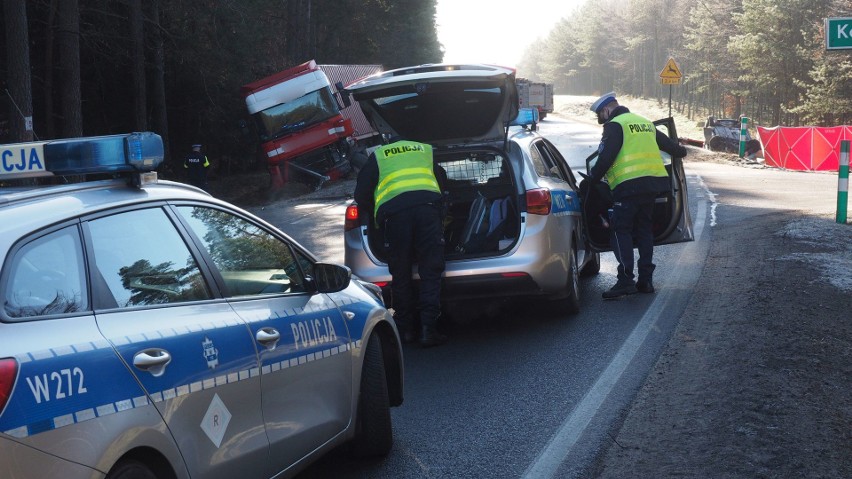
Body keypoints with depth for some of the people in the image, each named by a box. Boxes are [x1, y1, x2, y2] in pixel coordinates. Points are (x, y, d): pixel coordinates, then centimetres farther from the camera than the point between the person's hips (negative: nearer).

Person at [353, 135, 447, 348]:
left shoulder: (377, 156, 26)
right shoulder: (426, 150, 32)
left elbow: (361, 195, 19)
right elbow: (442, 184, 33)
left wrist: (374, 214, 34)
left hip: (393, 211, -1)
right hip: (427, 205, 1)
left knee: (400, 275, 9)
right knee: (431, 272, 1)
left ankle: (407, 329, 11)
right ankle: (428, 329, -7)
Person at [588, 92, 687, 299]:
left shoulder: (615, 126, -4)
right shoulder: (645, 123, 20)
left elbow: (606, 157, -14)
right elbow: (668, 144, 31)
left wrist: (592, 179, -3)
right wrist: (680, 151, 51)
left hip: (628, 185, -8)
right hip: (654, 184, 8)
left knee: (620, 230, -4)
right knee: (644, 229, 15)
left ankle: (626, 280, -14)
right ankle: (646, 279, 15)